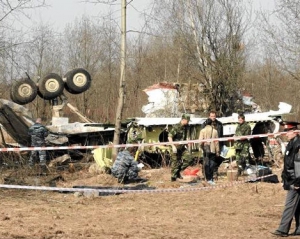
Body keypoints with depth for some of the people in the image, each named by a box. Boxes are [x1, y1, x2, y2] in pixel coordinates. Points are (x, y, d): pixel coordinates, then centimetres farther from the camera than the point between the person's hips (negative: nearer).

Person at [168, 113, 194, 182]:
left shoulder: (185, 127, 9)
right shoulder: (176, 127, -15)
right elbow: (169, 137, -18)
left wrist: (186, 145, 19)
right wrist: (173, 146, -25)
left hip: (183, 147, 7)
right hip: (176, 148, -7)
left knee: (189, 159, -3)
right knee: (175, 163, -3)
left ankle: (178, 171, 11)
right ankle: (173, 177, 9)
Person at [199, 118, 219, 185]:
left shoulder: (203, 131, -3)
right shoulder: (214, 131, -1)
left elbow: (200, 141, -8)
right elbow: (216, 142, 1)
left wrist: (202, 147, 10)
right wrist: (217, 151, 8)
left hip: (206, 149, 0)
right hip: (213, 150, 0)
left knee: (206, 164, 5)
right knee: (212, 164, 4)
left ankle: (208, 179, 3)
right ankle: (211, 179, 2)